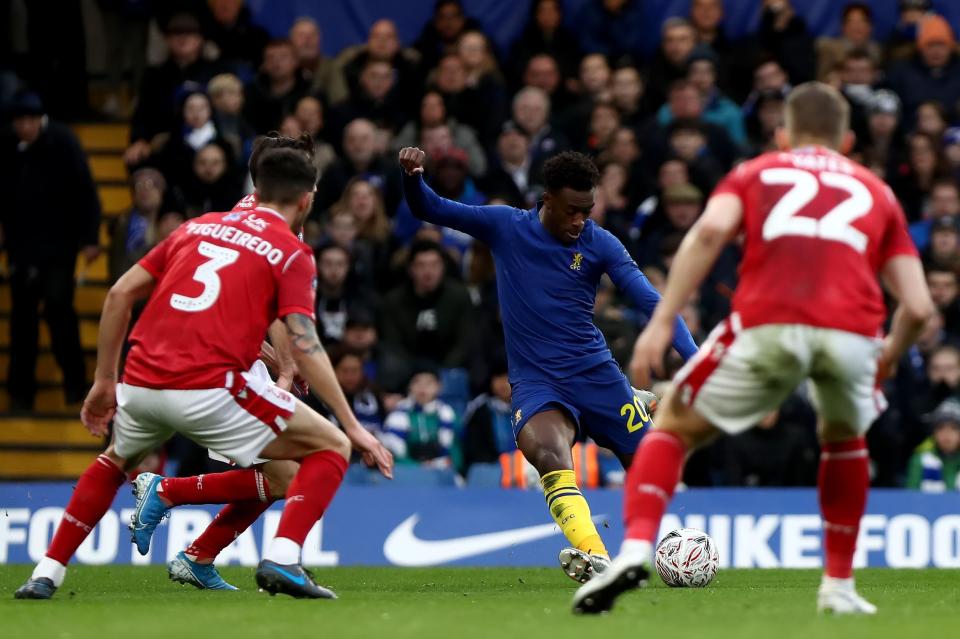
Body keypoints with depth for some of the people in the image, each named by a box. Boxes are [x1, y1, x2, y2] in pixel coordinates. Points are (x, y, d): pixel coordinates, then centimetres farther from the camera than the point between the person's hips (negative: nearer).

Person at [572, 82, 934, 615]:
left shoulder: (754, 173, 26)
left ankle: (635, 548, -7)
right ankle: (839, 586, 30)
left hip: (768, 325, -1)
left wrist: (662, 321, -2)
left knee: (675, 427, 17)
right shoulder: (877, 193, 30)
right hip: (852, 333, 2)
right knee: (845, 439, 33)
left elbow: (711, 229, 2)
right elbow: (918, 306, 20)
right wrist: (889, 358, 40)